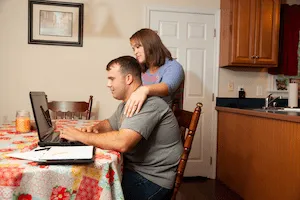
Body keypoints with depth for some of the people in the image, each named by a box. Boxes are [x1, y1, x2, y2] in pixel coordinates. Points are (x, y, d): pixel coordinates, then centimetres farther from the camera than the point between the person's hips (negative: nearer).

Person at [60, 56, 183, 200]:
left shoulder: (148, 103, -23)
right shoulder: (125, 104, 10)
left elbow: (122, 143, -34)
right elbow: (110, 124, 26)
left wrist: (80, 136, -21)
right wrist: (95, 128, 2)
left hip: (152, 180, -8)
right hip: (132, 167, 9)